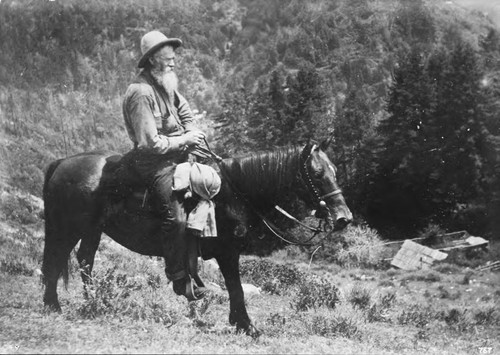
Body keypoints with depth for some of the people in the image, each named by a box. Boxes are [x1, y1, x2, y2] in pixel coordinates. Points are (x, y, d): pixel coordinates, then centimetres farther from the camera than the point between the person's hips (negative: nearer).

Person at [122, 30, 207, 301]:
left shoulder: (166, 84, 9)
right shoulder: (141, 93, -20)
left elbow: (184, 112, 25)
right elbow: (151, 143, -22)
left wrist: (192, 134, 6)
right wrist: (184, 140, -14)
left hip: (177, 154, 10)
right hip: (154, 162, -10)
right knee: (175, 215, -21)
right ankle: (181, 280, -10)